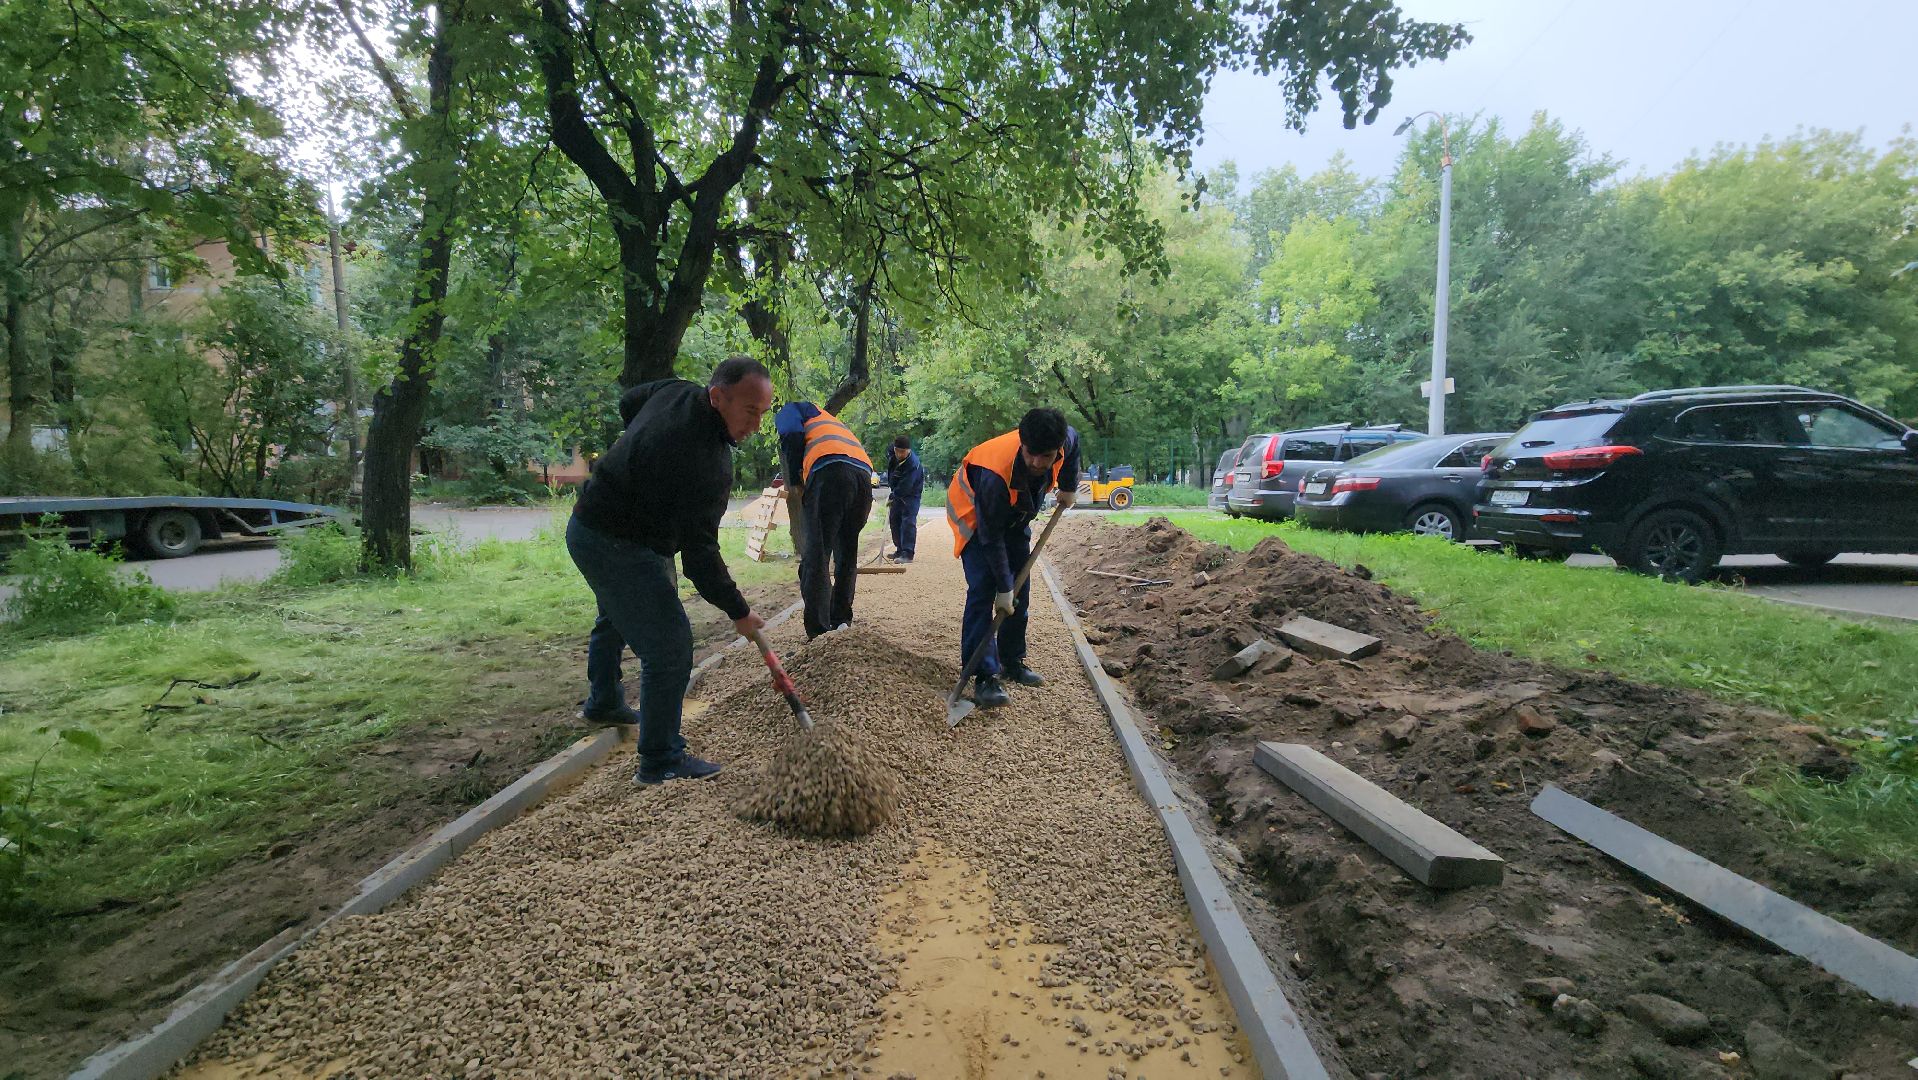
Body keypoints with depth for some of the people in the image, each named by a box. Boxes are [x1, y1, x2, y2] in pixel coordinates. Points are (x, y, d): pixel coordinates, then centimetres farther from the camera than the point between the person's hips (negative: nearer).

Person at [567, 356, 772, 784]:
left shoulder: (677, 391, -4)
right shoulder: (708, 464, -32)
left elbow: (628, 402, 19)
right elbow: (699, 553, -29)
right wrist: (738, 610, -20)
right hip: (622, 548, -11)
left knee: (614, 619, 31)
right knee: (669, 647, -9)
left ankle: (603, 703, 55)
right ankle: (661, 762, 1)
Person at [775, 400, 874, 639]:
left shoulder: (788, 411, 25)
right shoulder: (834, 422, 43)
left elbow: (792, 436, 0)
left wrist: (795, 482, 8)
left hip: (829, 472, -7)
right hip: (864, 474, 7)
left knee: (816, 557, -5)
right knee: (847, 556, 19)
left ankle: (818, 633, -10)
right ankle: (841, 622, 23)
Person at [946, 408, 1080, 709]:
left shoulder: (1066, 440, -27)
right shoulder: (995, 474, -43)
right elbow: (991, 538, -32)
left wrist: (1069, 487, 3)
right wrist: (1003, 588, -27)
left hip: (1015, 515, 6)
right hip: (975, 513, -6)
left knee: (1020, 593, 7)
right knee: (983, 591, -18)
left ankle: (1013, 661, 22)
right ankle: (985, 676, -16)